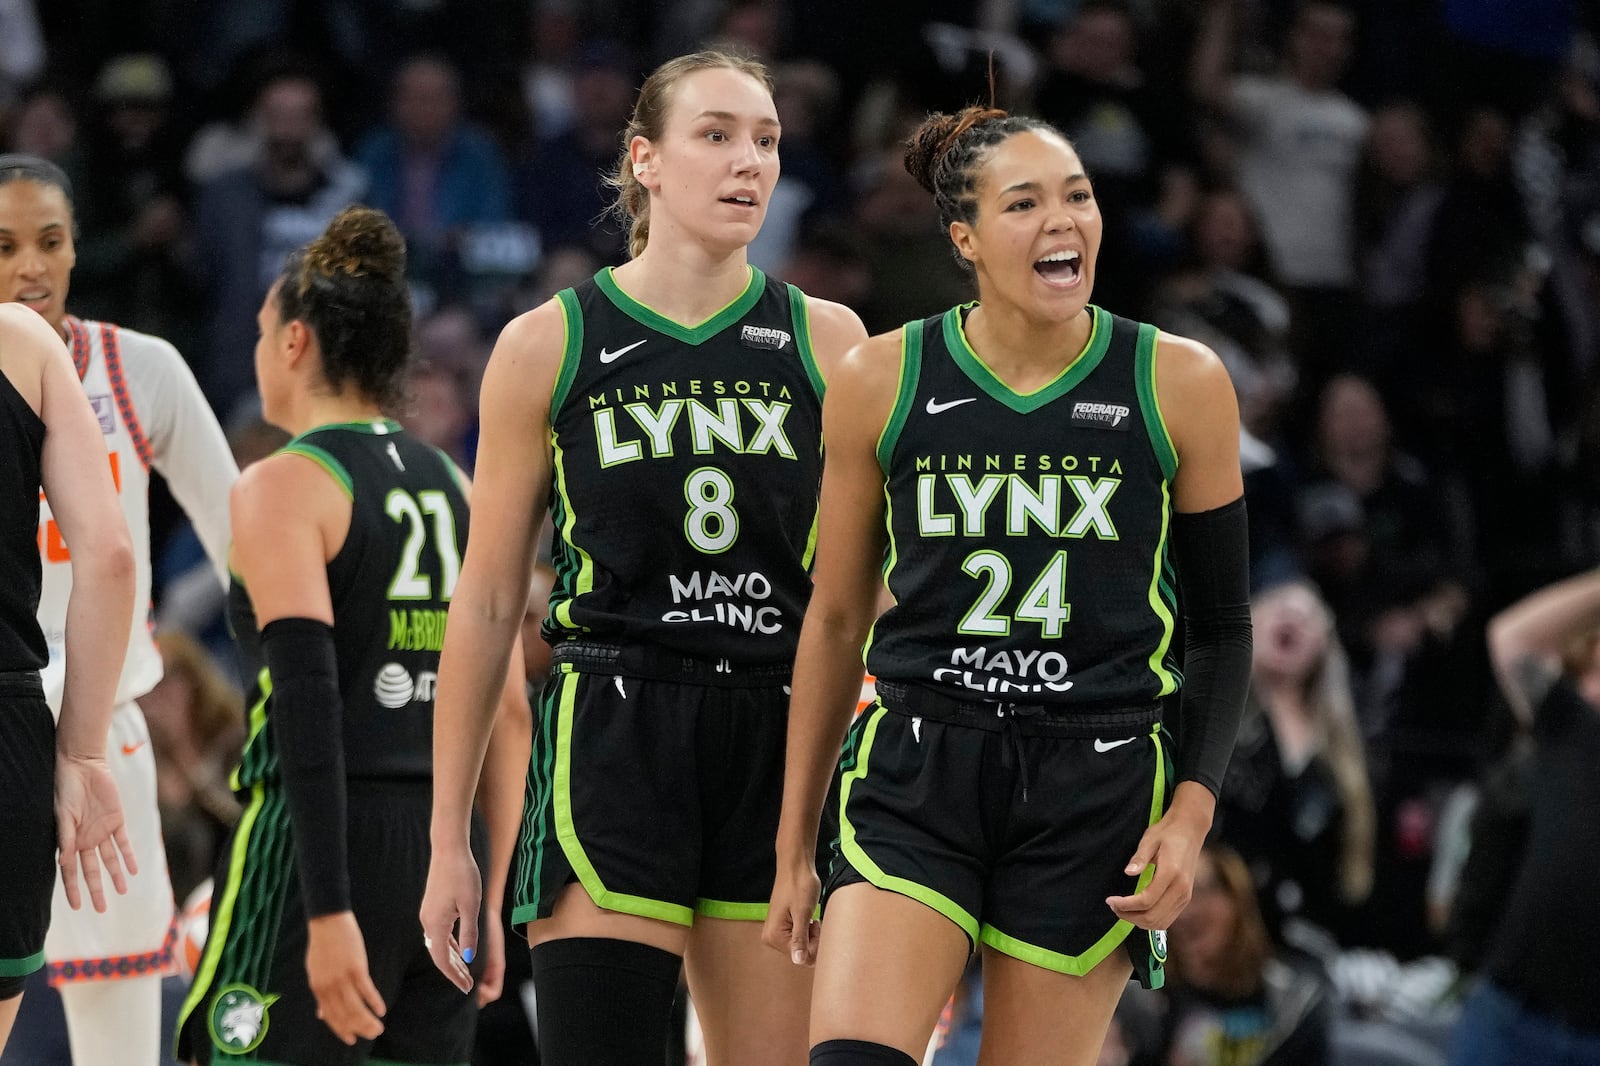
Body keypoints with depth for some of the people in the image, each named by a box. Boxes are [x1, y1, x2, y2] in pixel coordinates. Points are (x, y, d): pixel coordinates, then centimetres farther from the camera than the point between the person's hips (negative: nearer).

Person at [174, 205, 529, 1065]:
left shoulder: (284, 486, -5)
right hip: (446, 842, 7)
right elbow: (504, 714, 16)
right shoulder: (454, 488, 16)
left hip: (321, 839, -7)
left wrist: (328, 912, -21)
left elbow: (307, 700, -16)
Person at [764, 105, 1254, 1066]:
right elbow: (836, 621, 10)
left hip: (1094, 793, 0)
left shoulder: (1182, 387, 0)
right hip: (914, 773, 0)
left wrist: (1194, 808, -6)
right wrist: (794, 848, 12)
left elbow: (1221, 627, 8)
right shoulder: (880, 383, 1)